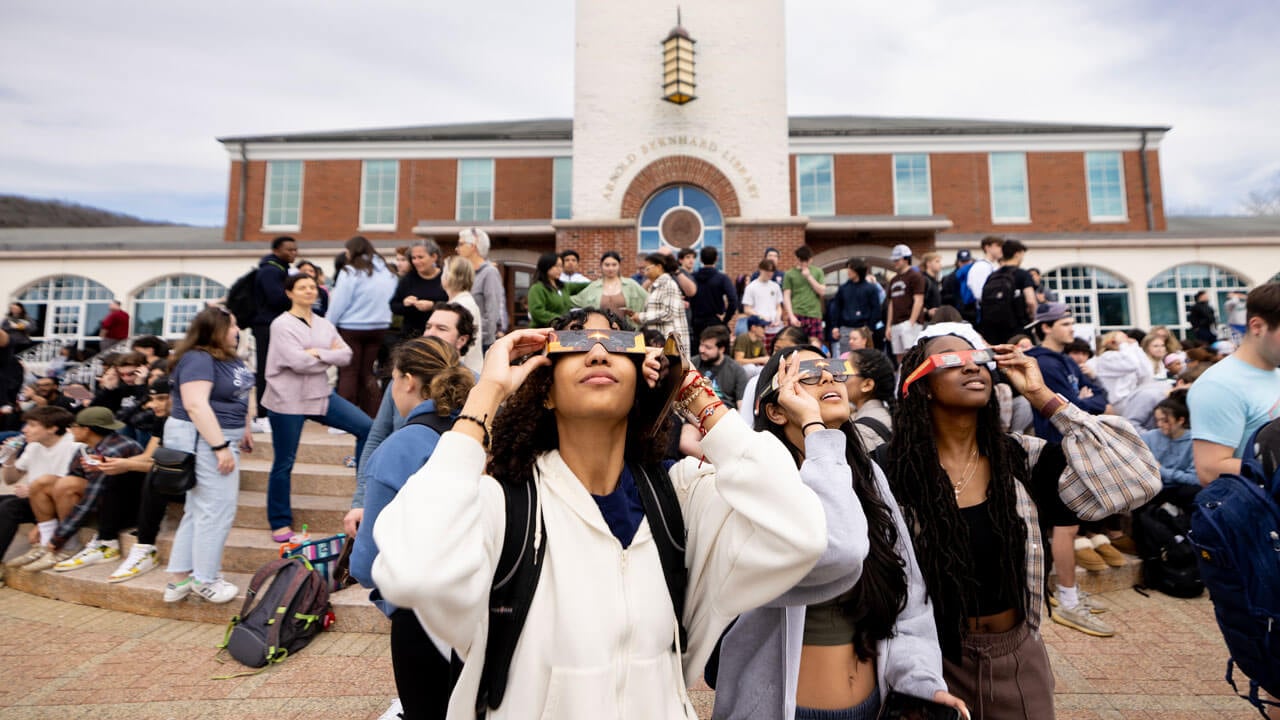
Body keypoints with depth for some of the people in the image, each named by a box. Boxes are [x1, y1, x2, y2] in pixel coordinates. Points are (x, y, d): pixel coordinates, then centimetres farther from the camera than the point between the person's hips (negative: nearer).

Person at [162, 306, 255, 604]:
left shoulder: (228, 357, 11)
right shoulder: (198, 360, -19)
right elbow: (196, 405, -26)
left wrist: (242, 430, 20)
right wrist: (221, 446, -28)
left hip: (221, 437, 10)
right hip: (203, 439, -10)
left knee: (198, 510, 16)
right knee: (217, 511, -3)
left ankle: (180, 577, 27)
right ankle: (205, 580, 11)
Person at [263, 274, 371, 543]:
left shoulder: (324, 324, 8)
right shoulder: (282, 325, -8)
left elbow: (346, 356, -3)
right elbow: (298, 362, -20)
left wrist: (317, 353, -16)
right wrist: (330, 354, -8)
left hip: (321, 395, 5)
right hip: (287, 400, -5)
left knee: (366, 427, -7)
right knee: (284, 463, 6)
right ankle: (280, 523, 22)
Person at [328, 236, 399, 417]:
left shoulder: (351, 272, -11)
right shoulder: (387, 272, 4)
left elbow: (339, 302, -9)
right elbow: (391, 300, 8)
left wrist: (327, 326, 1)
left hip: (351, 328, -5)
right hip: (379, 327, 5)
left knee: (348, 373, 3)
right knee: (367, 373, 13)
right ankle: (371, 416, 13)